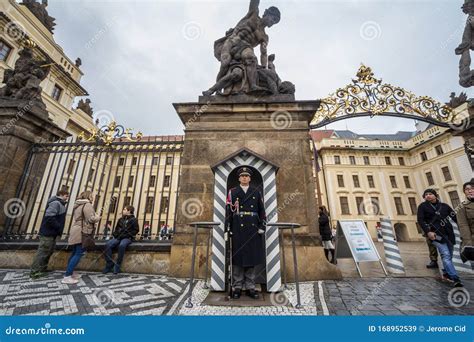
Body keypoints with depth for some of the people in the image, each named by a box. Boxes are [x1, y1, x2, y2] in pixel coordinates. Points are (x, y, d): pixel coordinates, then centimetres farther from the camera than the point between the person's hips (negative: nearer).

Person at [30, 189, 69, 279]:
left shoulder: (59, 204, 15)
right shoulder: (55, 203, -17)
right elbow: (49, 217, -26)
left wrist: (58, 229, 9)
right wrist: (59, 228, -18)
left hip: (51, 232, 10)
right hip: (48, 232, -10)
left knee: (49, 251, 17)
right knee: (42, 252, -3)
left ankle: (42, 269, 27)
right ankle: (35, 272, 5)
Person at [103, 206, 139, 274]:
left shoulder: (133, 220, 1)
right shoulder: (121, 219, 19)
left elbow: (136, 230, -5)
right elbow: (116, 228, 26)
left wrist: (126, 235, -14)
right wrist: (116, 235, 6)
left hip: (127, 238, -6)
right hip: (118, 237, 6)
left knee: (122, 245, -35)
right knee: (108, 244, -20)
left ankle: (117, 266, -23)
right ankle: (109, 265, -13)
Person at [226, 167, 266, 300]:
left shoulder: (257, 193, 10)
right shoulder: (232, 192, 6)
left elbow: (262, 211, 8)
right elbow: (228, 211, 1)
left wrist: (261, 227, 1)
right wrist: (228, 228, -5)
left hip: (253, 229, 2)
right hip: (237, 229, -1)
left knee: (252, 258, 7)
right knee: (237, 257, 4)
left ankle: (250, 287, 20)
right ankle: (237, 287, 17)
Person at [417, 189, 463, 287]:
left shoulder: (444, 206, 11)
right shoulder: (423, 206, 1)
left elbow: (455, 217, 7)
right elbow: (420, 220, -5)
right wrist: (428, 232, -15)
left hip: (449, 234, 4)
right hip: (436, 234, -4)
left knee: (449, 256, 11)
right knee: (446, 255, -14)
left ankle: (446, 274, 28)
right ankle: (456, 279, -14)